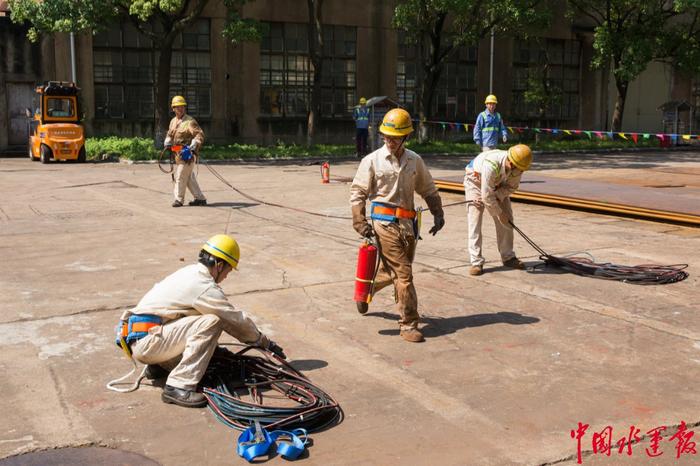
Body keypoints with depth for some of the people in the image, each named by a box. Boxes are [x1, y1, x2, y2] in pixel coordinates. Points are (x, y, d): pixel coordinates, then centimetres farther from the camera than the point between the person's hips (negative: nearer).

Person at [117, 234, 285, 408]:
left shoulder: (191, 272, 14)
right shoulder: (204, 286, -15)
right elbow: (236, 319, -8)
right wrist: (265, 342, 6)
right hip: (145, 342, -9)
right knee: (210, 322, -21)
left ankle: (158, 364, 14)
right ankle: (178, 386, -22)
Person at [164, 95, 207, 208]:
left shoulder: (190, 121, -11)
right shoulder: (173, 121, 14)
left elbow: (200, 134, -19)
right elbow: (169, 134, 26)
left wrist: (193, 146, -32)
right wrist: (167, 143, 6)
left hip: (187, 154, -8)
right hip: (178, 153, 8)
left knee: (180, 176, -4)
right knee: (189, 177, 12)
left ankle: (179, 199, 8)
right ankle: (200, 198, 19)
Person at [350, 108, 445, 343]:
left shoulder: (414, 160, 10)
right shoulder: (372, 161, -2)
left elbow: (428, 190, 19)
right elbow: (357, 193, 0)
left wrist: (438, 213, 7)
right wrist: (360, 222, -8)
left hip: (408, 224, 5)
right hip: (385, 223, -5)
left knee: (392, 271, 16)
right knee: (403, 273, -8)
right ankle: (408, 324, 0)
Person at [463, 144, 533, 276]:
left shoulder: (517, 167, -25)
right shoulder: (491, 165, -43)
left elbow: (511, 187, -9)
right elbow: (487, 195, -35)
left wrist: (495, 196, -23)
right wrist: (499, 214, -25)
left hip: (497, 184, 6)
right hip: (476, 181, -6)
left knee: (507, 219, 2)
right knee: (474, 220, -15)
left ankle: (508, 257, 14)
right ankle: (476, 262, -13)